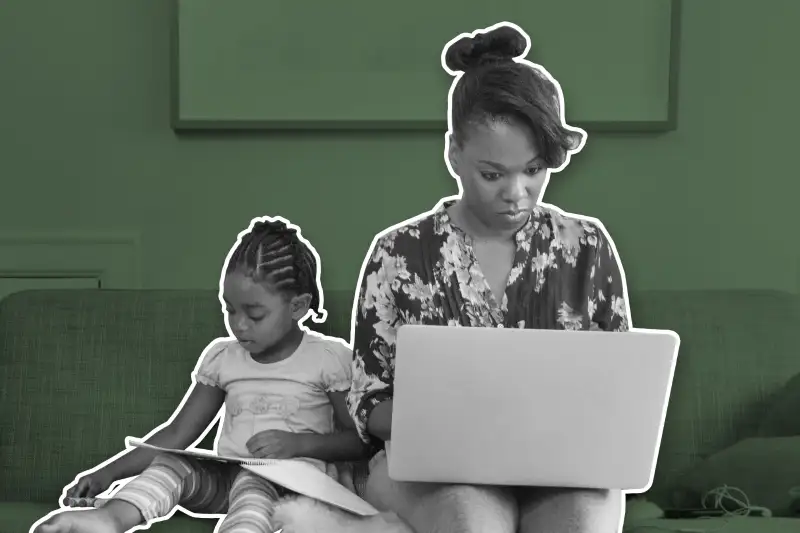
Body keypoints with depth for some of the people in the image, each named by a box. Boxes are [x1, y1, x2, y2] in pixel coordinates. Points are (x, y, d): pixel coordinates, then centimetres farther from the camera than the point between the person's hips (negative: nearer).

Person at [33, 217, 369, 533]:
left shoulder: (329, 357, 0)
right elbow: (177, 433, 12)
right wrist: (109, 473, 1)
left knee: (254, 481, -36)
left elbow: (359, 439, 0)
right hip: (225, 480, 4)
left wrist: (300, 443, -17)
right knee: (172, 464, -25)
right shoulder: (221, 356, 11)